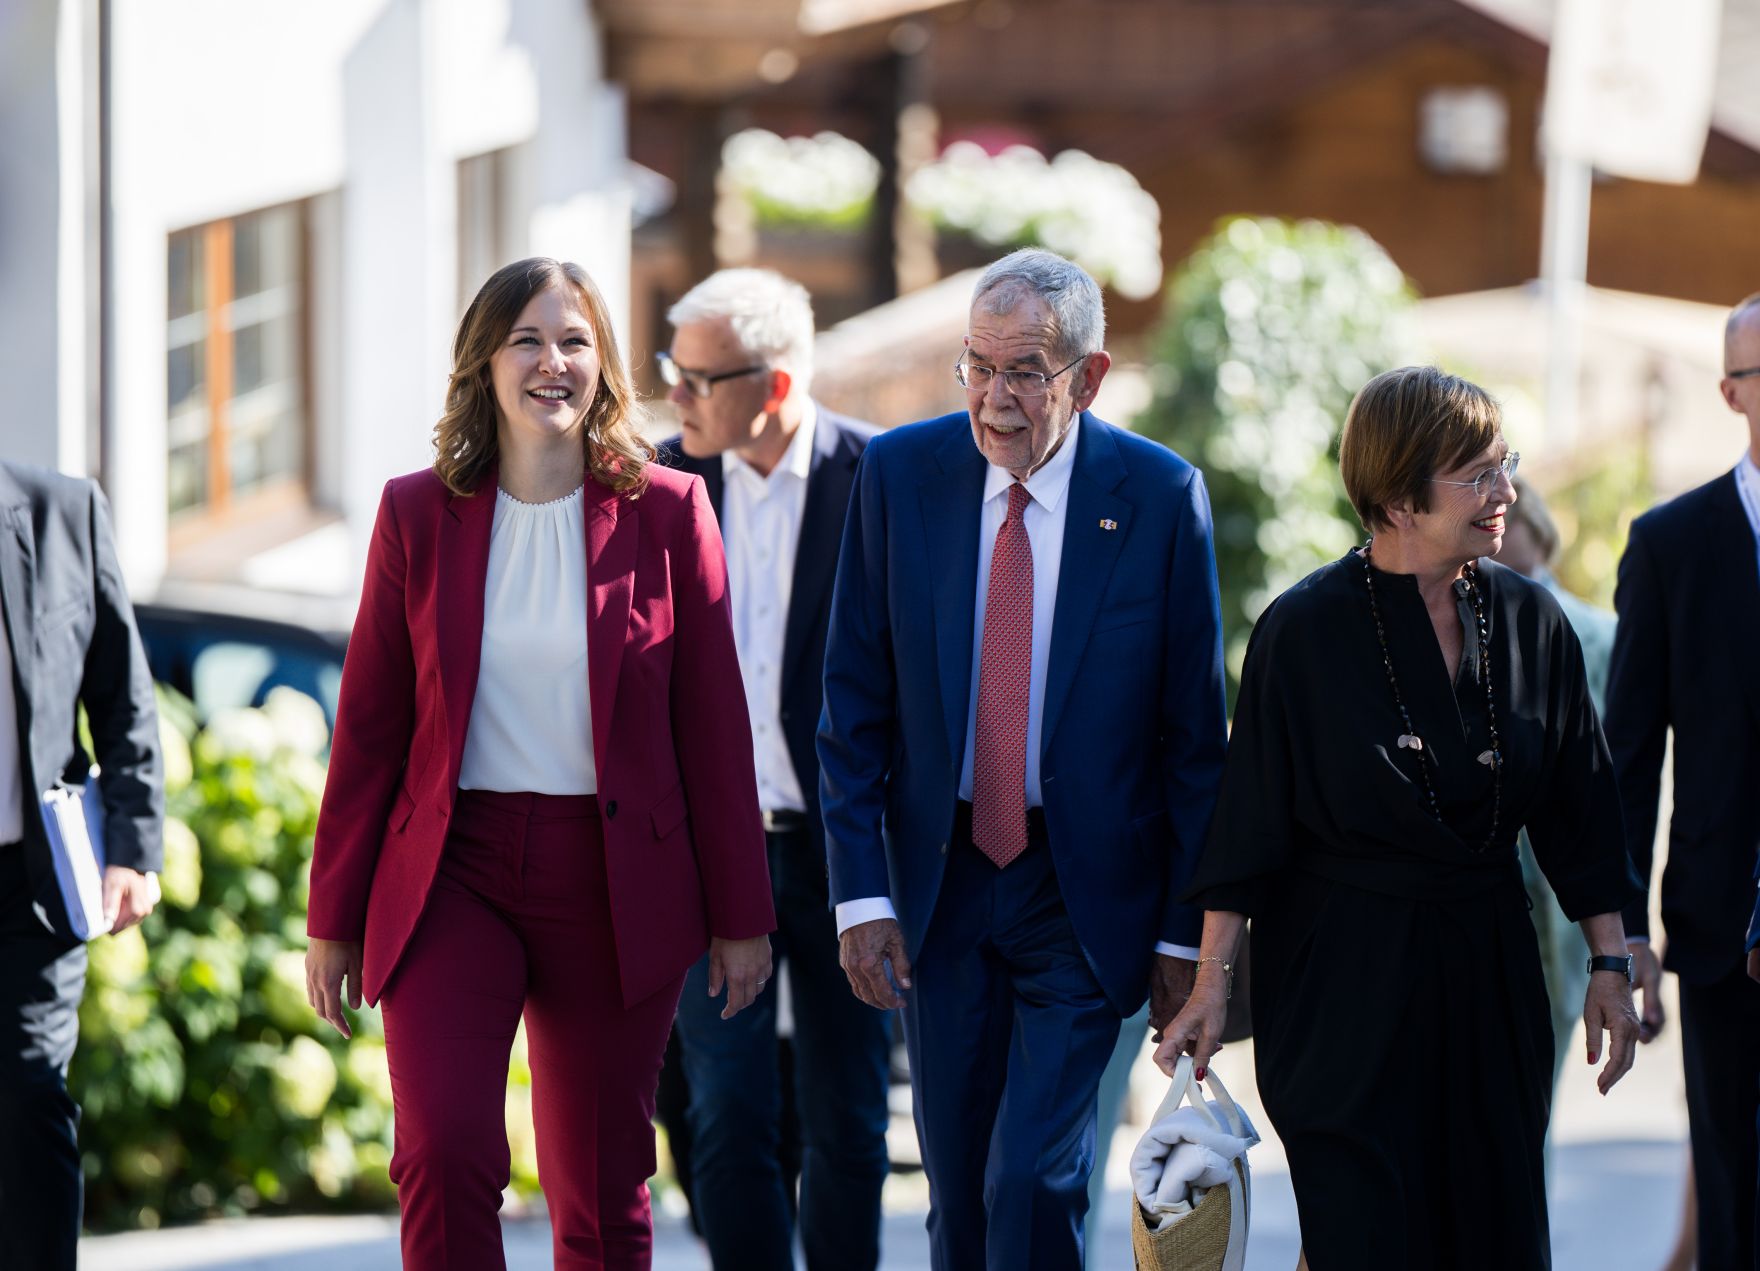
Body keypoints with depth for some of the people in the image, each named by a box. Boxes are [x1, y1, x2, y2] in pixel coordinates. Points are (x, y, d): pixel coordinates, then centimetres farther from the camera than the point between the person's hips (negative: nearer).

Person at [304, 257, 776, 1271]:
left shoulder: (668, 513, 1)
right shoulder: (419, 515, 3)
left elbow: (714, 723, 4)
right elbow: (370, 724, 7)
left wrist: (741, 915, 3)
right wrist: (335, 918, 8)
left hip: (613, 880, 0)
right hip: (453, 872, 0)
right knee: (444, 1157, -18)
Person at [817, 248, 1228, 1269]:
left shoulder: (1161, 496, -8)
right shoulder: (900, 476, -2)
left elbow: (1196, 732, -3)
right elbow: (854, 705, 2)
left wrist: (1186, 932, -3)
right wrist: (863, 892, -6)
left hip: (1087, 890, -3)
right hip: (941, 880, 3)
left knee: (1037, 1183, -12)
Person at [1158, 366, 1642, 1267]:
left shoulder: (1529, 620, 2)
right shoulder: (1306, 629, -9)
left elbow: (1578, 811, 8)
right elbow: (1249, 823, -6)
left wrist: (1609, 964, 5)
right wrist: (1211, 983, -9)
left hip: (1487, 968, 4)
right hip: (1344, 984, -4)